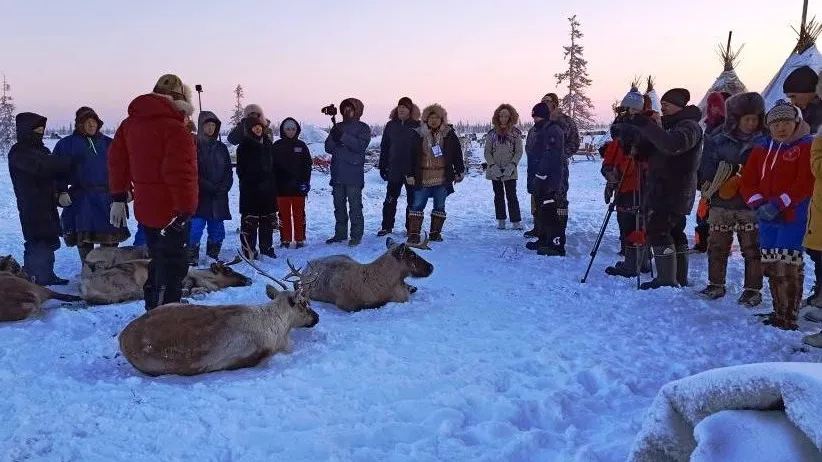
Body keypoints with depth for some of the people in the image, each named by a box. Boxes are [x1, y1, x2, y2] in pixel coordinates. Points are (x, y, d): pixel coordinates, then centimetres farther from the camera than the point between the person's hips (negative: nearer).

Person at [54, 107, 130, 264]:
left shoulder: (107, 143, 12)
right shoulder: (67, 143, 2)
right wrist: (62, 191, -11)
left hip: (107, 196, 3)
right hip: (81, 198, -2)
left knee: (111, 235, 5)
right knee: (84, 235, 4)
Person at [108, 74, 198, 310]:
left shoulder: (130, 123, 10)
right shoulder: (175, 130, -20)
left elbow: (117, 160, 14)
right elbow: (181, 174, -25)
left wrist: (118, 197, 19)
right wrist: (186, 209, -20)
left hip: (146, 209, 9)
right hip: (171, 212, -9)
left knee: (159, 264, 22)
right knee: (171, 270, -1)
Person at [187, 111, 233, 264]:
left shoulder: (221, 148, 14)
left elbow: (228, 171, 13)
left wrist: (223, 187, -4)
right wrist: (210, 187, -14)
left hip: (219, 197, 5)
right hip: (199, 196, -5)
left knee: (218, 231, 7)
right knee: (196, 228, -10)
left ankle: (213, 256, 19)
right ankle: (191, 258, -4)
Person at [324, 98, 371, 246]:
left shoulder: (363, 128, 2)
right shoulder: (338, 127, 15)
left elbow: (361, 145, -15)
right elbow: (328, 147, 7)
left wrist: (343, 137, -22)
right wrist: (334, 138, -14)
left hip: (354, 175, -5)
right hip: (337, 174, 5)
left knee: (355, 206, -5)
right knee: (339, 205, 11)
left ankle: (356, 235, 1)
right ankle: (340, 233, 21)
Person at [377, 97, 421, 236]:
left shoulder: (417, 126, -2)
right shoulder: (391, 125, 4)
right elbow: (384, 147, 7)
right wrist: (382, 166, 4)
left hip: (412, 170, -2)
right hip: (394, 170, 2)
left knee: (412, 201, 7)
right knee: (390, 200, 6)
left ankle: (411, 228, 17)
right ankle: (387, 227, 16)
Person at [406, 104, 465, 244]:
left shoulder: (449, 134, 2)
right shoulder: (419, 135, 1)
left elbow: (457, 154, 8)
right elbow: (412, 156, 3)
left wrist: (459, 172, 7)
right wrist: (410, 174, 0)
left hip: (442, 179, 1)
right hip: (422, 178, -1)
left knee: (440, 206, 9)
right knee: (417, 205, -2)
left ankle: (435, 233, 20)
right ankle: (414, 234, 3)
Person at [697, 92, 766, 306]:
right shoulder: (717, 138, 0)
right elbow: (706, 169, 3)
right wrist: (709, 188, -10)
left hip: (750, 206, -1)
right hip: (720, 204, 1)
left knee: (752, 249, 3)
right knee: (716, 247, 9)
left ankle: (752, 289, 15)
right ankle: (715, 284, 23)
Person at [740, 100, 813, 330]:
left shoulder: (807, 146, -3)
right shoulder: (762, 148, 14)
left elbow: (805, 184, -13)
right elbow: (747, 181, 10)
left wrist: (778, 204, -18)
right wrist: (758, 204, -7)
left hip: (793, 218, -6)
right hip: (766, 219, 6)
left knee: (788, 267, -10)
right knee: (771, 267, 9)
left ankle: (788, 318, -3)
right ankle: (778, 313, 20)